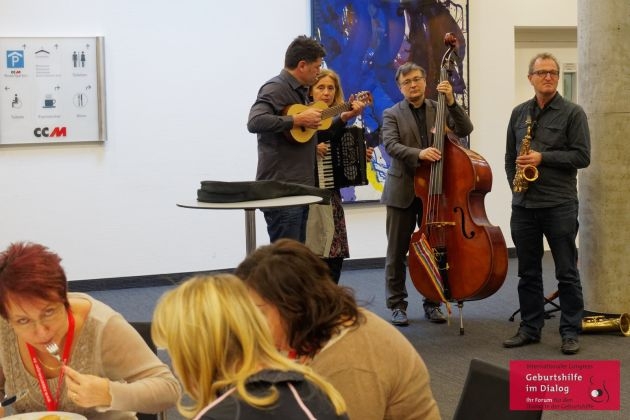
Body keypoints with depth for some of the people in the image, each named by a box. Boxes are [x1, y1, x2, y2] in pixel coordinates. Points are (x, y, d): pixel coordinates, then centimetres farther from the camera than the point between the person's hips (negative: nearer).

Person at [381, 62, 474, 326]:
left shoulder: (439, 109, 8)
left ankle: (432, 303, 19)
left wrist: (451, 102, -16)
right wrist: (418, 153, -31)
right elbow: (391, 145, -15)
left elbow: (465, 130, -4)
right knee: (396, 251, 3)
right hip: (402, 191, -2)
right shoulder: (392, 114, 1)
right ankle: (397, 304, 12)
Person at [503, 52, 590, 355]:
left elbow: (582, 156, -9)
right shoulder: (519, 113, 12)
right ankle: (530, 328, 19)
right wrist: (515, 182, 4)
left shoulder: (572, 113, -2)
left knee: (567, 272, 1)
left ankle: (571, 332, 8)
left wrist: (543, 158, -15)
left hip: (559, 205, -4)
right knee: (528, 272, 10)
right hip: (523, 204, 4)